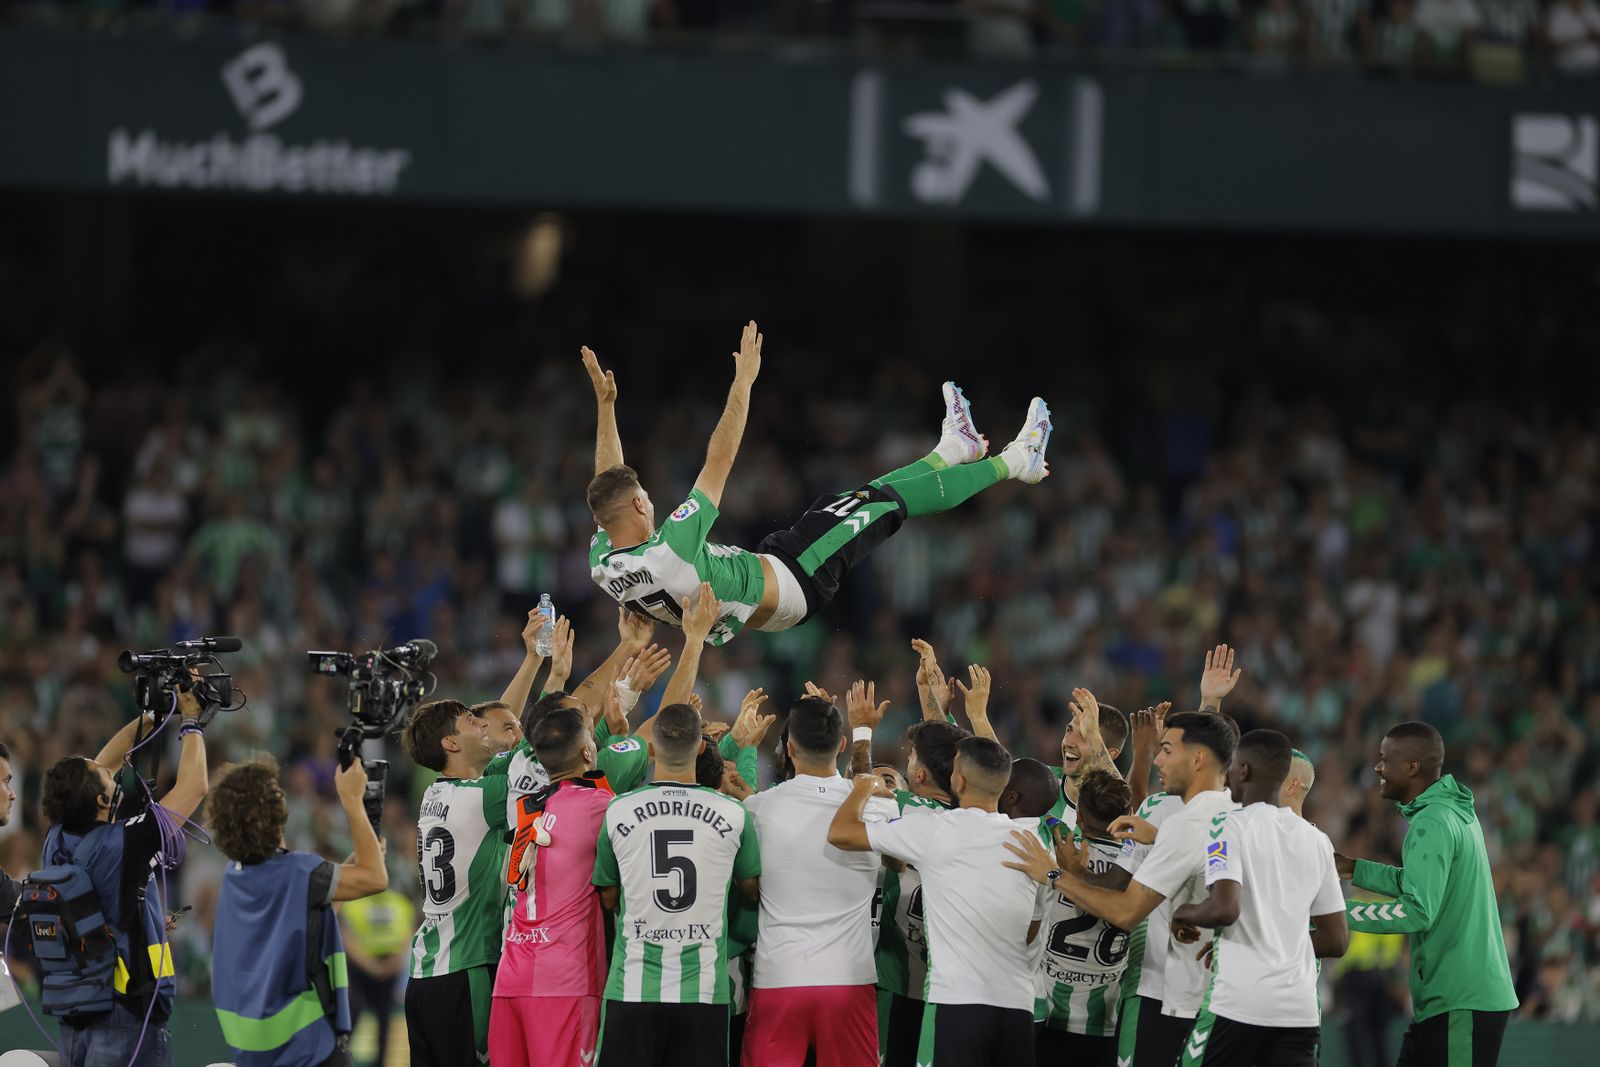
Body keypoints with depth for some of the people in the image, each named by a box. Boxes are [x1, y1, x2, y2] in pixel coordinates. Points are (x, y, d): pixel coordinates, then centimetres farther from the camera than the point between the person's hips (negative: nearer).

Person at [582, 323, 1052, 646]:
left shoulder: (603, 562, -18)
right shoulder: (669, 553, -40)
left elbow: (608, 482, 1)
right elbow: (719, 461, -35)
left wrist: (604, 403, 3)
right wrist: (744, 381, -28)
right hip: (792, 585, -8)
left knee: (834, 506, 23)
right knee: (884, 501, 4)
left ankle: (951, 451, 42)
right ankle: (1010, 463, 22)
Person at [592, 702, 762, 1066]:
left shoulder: (617, 812, -3)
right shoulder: (733, 814, -3)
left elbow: (608, 899, 9)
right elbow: (753, 889, 14)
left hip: (633, 991, 0)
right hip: (704, 992, 0)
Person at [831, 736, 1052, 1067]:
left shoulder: (933, 829, -4)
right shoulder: (1029, 838, 10)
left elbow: (840, 833, 1)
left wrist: (864, 787, 19)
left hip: (958, 1002, -5)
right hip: (1018, 1003, 5)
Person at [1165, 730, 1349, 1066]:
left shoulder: (1230, 827, -5)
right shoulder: (1317, 840, 14)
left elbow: (1224, 908, -20)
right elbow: (1336, 942, 17)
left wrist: (1185, 913, 0)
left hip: (1238, 1003, -5)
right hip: (1300, 1010, 5)